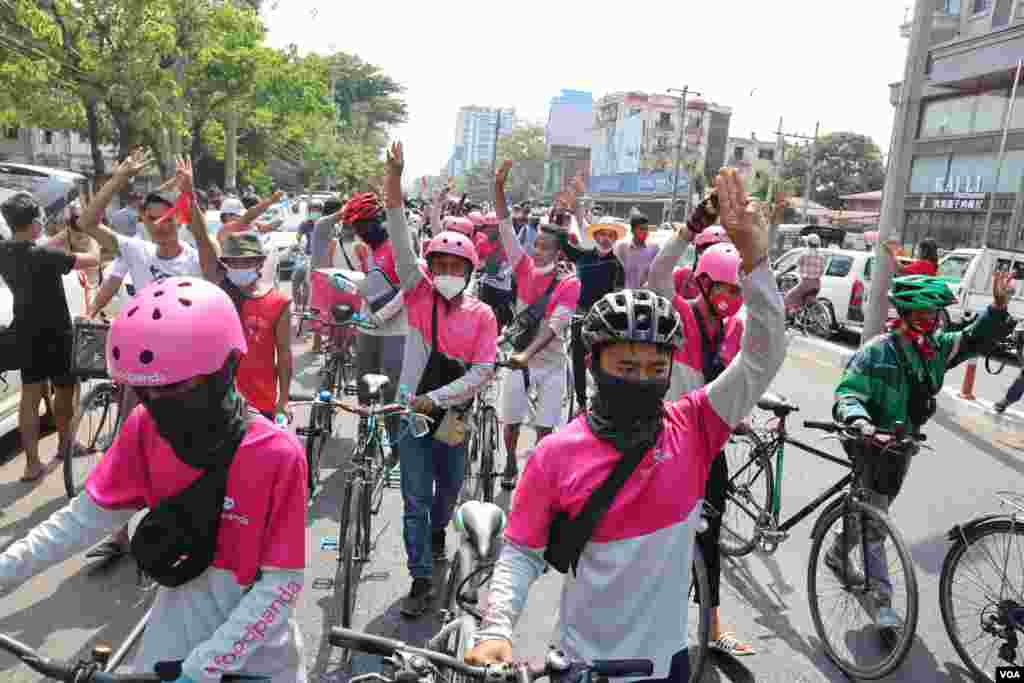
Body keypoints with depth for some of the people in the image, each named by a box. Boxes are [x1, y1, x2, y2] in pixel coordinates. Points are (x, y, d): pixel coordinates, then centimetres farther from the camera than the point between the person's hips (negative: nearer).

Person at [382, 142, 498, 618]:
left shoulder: (482, 315, -5)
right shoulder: (419, 294, -4)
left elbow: (482, 371, -10)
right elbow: (401, 243, -14)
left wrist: (436, 398, -17)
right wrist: (394, 182, -24)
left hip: (453, 414, 1)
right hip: (412, 412, -1)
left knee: (449, 489, 20)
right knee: (416, 498, 1)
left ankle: (437, 531, 51)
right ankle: (421, 580, 11)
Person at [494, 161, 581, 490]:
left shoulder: (570, 284, -12)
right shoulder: (525, 268, -4)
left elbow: (555, 325, -23)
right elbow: (506, 228, -9)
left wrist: (528, 353, -36)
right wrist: (499, 187, -19)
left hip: (551, 362, -2)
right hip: (518, 356, 2)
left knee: (545, 427, 5)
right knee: (511, 420, 11)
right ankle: (510, 465, 36)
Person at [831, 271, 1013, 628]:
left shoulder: (935, 347, 0)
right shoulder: (877, 351, -20)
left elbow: (972, 340, 8)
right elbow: (847, 394, -23)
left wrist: (998, 307, -8)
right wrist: (859, 421, -43)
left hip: (904, 445, 7)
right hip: (873, 447, -7)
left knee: (871, 512, 21)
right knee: (874, 522, -5)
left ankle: (837, 554, 44)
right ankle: (883, 601, 2)